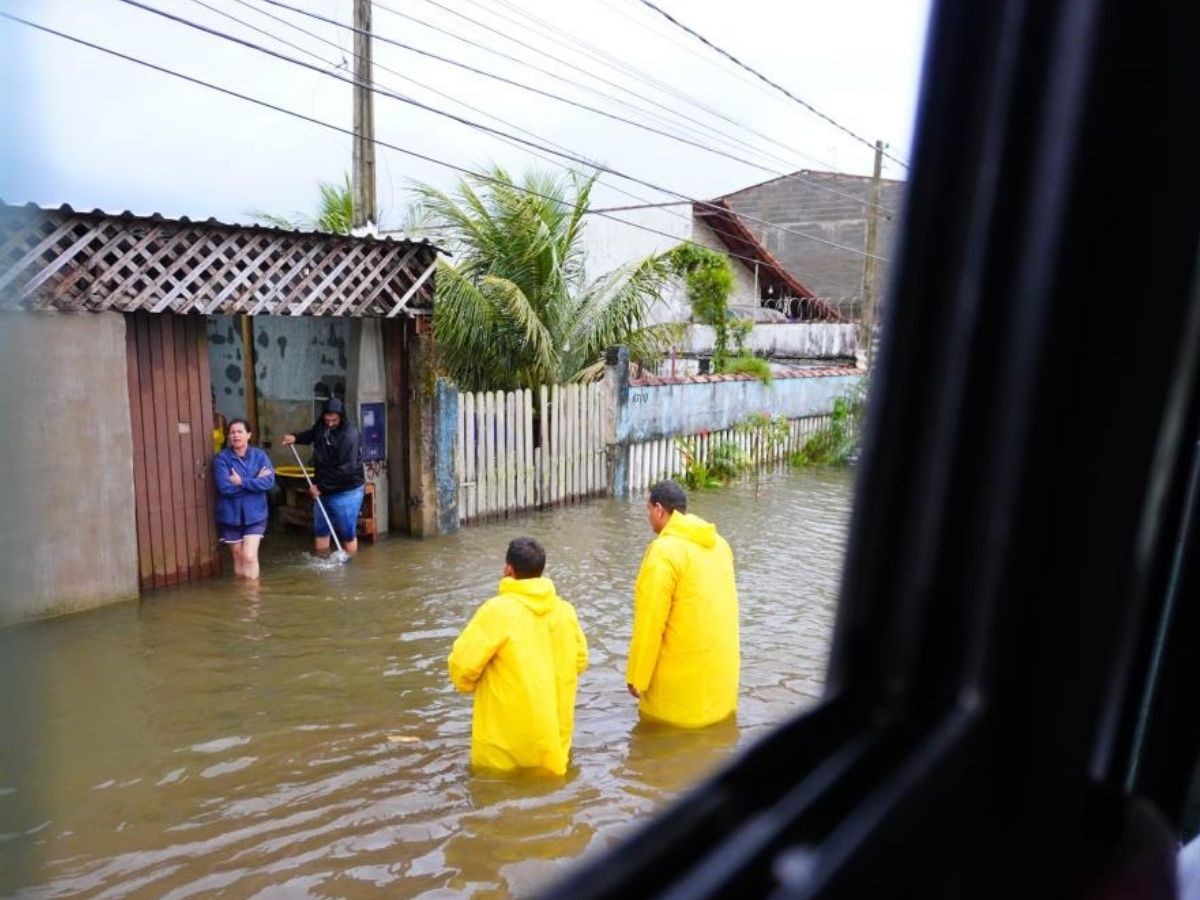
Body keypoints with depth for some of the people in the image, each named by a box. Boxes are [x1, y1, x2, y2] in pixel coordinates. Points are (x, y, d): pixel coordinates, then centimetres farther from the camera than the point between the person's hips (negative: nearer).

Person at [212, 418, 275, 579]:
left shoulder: (259, 456, -3)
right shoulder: (221, 458, -7)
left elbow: (269, 482, -15)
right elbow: (224, 487, -20)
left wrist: (242, 481, -21)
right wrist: (255, 481, -17)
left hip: (254, 515, 0)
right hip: (230, 516, 0)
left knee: (249, 556, -10)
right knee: (238, 557, 13)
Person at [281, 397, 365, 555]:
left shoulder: (349, 435, -24)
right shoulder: (321, 425, 0)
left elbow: (345, 470, -27)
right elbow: (312, 434, 27)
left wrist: (321, 486, -21)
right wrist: (296, 438, 7)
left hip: (346, 491, -8)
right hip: (324, 489, 8)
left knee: (348, 533, -1)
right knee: (320, 529, 16)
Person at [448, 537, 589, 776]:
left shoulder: (498, 610, -19)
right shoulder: (565, 610, 0)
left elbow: (462, 664, -18)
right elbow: (580, 661, 11)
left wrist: (469, 685, 4)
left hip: (508, 737, -5)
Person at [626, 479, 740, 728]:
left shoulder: (665, 551, -19)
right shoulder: (718, 543, 5)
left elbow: (650, 621, -18)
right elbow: (720, 607, 11)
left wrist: (636, 677, -10)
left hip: (681, 673, -7)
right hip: (720, 667, 8)